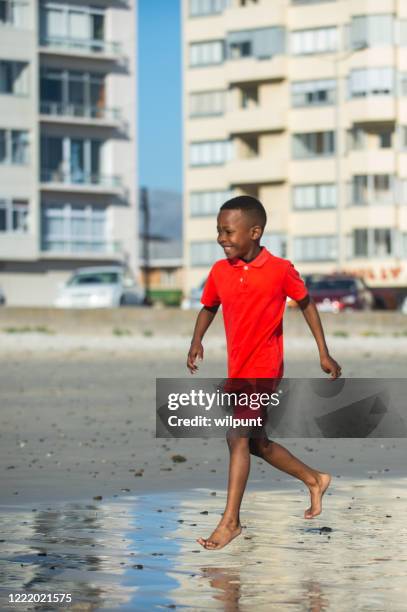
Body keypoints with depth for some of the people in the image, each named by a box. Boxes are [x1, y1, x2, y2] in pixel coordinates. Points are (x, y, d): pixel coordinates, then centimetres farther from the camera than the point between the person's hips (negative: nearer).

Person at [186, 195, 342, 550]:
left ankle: (231, 521, -9)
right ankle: (315, 480, 36)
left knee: (238, 436, -15)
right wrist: (196, 342, -2)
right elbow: (209, 307, 16)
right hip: (237, 370, 6)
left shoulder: (280, 270, -11)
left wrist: (324, 353, 4)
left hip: (264, 367, -6)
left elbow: (306, 304, 3)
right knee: (256, 442, 15)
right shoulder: (220, 271, 1)